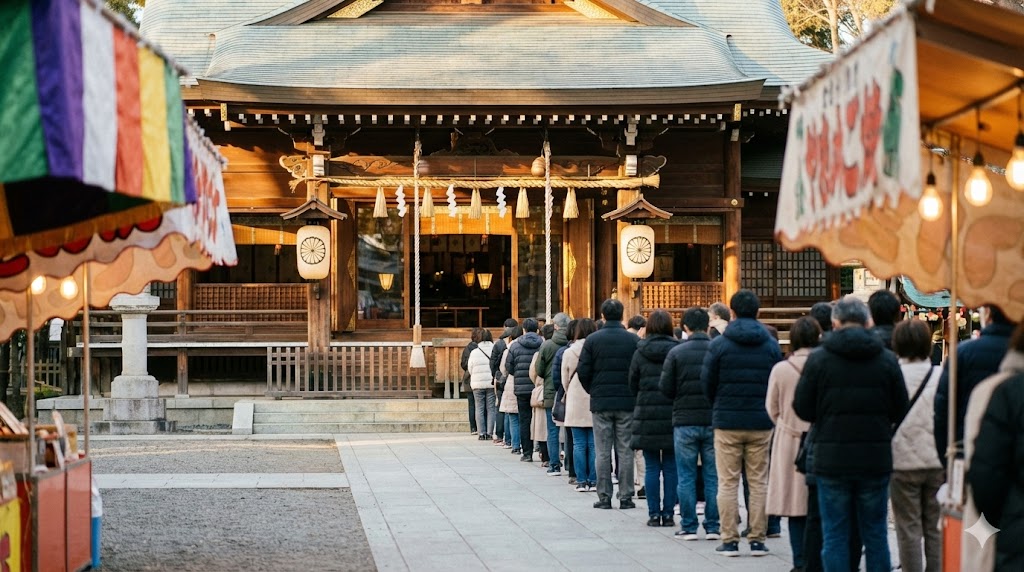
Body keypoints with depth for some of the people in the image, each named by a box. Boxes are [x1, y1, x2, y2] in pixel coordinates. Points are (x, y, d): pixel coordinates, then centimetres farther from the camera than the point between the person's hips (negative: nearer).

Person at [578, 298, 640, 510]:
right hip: (627, 403, 0)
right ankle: (625, 497, 4)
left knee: (602, 452, 5)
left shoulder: (592, 340, -3)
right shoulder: (634, 340, -2)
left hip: (601, 403, 0)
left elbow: (583, 371, -4)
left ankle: (604, 497, 5)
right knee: (625, 451, 5)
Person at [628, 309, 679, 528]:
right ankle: (668, 513, 5)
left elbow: (632, 384, 5)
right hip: (672, 414, 0)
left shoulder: (640, 353, -1)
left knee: (652, 467, 4)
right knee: (671, 467, 5)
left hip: (647, 413, 0)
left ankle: (654, 514, 3)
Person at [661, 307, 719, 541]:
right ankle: (713, 527, 8)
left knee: (686, 477, 5)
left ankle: (688, 527, 5)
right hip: (714, 420, 1)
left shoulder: (676, 353, -5)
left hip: (685, 421, -1)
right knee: (713, 476, 8)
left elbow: (666, 388, -4)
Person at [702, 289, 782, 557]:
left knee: (728, 483, 4)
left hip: (727, 423, -2)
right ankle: (758, 540, 7)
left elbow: (707, 383, 0)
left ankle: (729, 540, 3)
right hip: (761, 424, 2)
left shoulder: (719, 344, -6)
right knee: (759, 482, 7)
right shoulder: (771, 345, 1)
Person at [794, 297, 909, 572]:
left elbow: (803, 409, -2)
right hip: (876, 461, 2)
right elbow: (900, 411, 3)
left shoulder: (818, 359, -6)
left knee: (835, 537, 4)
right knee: (876, 535, 10)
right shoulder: (887, 360, -2)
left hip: (832, 460, -1)